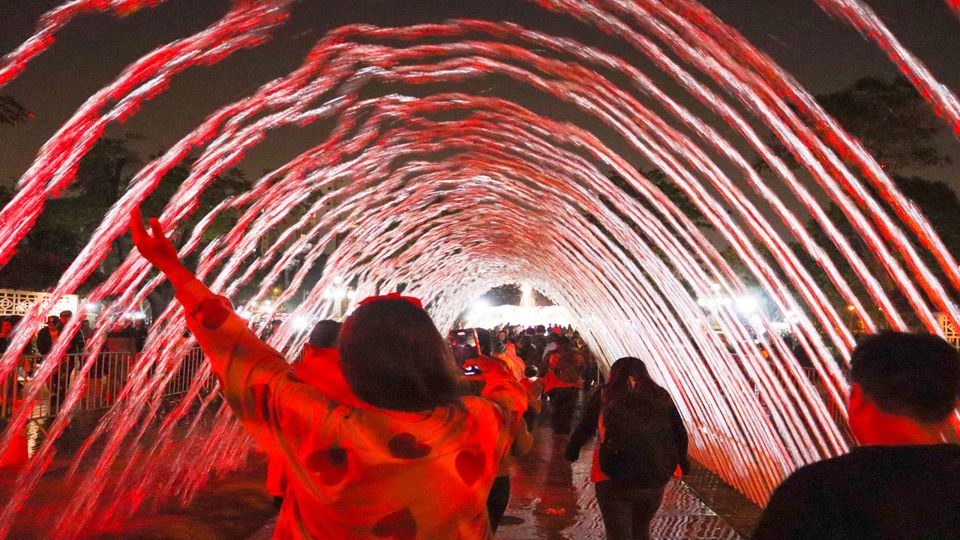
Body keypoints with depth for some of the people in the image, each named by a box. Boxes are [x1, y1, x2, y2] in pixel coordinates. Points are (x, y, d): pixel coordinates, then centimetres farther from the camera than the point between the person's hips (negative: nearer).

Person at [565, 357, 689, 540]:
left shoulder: (604, 394, 4)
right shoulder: (661, 396, 9)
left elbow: (584, 429, 8)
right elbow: (680, 434, 13)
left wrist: (571, 451, 23)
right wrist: (682, 461, 28)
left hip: (614, 479, -3)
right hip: (655, 479, 3)